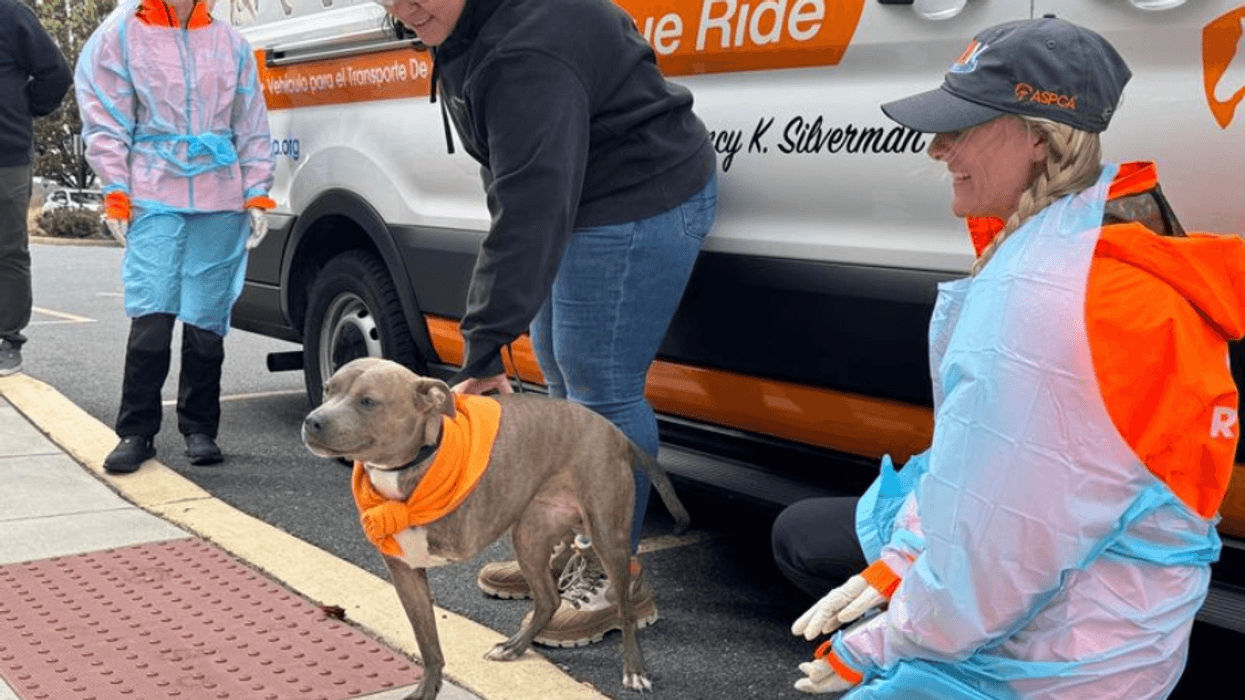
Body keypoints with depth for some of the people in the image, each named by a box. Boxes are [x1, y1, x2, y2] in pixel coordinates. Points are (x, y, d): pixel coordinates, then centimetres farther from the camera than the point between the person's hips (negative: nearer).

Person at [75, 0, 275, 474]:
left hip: (220, 203, 2)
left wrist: (256, 194, 9)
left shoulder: (230, 43, 14)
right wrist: (116, 194, -3)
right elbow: (105, 123, 4)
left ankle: (199, 429, 17)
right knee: (151, 318, -9)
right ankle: (136, 432, 2)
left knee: (207, 321, 5)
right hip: (153, 199, -2)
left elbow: (252, 127, 16)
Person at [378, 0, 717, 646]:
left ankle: (617, 579, 3)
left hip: (636, 204, -11)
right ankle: (575, 550, 28)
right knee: (565, 381, 16)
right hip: (582, 205, 11)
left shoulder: (525, 55, -30)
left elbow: (531, 211, -36)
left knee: (600, 389, -10)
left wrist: (485, 352, -38)